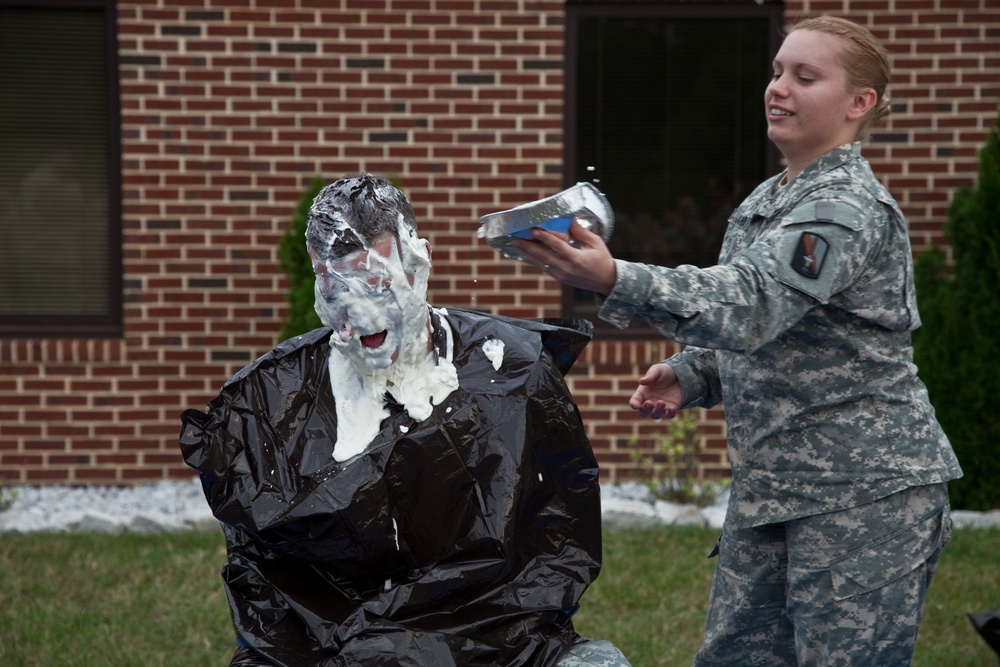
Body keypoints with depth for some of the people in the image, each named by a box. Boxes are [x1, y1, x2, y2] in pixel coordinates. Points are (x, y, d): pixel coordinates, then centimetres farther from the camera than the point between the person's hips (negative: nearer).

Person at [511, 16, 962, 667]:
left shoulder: (850, 208, -17)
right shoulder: (765, 201, 13)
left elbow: (751, 304, -33)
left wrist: (615, 280, -46)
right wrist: (689, 374, 4)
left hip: (868, 490, -9)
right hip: (772, 484, 9)